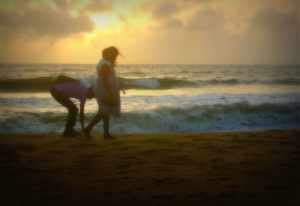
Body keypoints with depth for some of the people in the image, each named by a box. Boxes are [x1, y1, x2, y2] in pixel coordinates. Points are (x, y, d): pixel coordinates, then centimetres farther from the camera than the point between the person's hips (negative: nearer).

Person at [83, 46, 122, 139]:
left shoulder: (104, 62, 15)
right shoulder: (106, 64, -18)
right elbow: (105, 81, -24)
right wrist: (110, 95, -25)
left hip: (105, 90, 11)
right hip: (105, 90, -11)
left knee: (106, 112, 10)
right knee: (104, 112, -7)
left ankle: (106, 133, 12)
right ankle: (87, 129, -6)